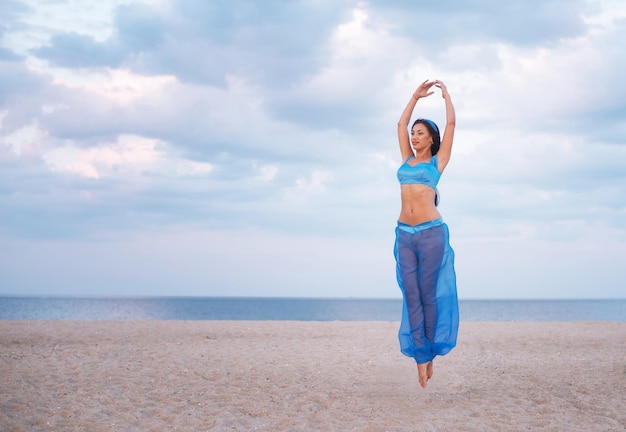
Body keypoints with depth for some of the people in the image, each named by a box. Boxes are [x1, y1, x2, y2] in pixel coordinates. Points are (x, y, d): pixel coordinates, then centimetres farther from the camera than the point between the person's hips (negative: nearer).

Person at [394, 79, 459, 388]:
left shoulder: (437, 161, 6)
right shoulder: (407, 160, 17)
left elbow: (451, 123, 6)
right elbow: (401, 124, 25)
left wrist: (445, 93, 18)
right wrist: (416, 96, 30)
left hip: (431, 232, -4)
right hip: (404, 234, 4)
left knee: (429, 294, 0)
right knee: (411, 296, 0)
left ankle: (430, 351, 11)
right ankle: (421, 357, 1)